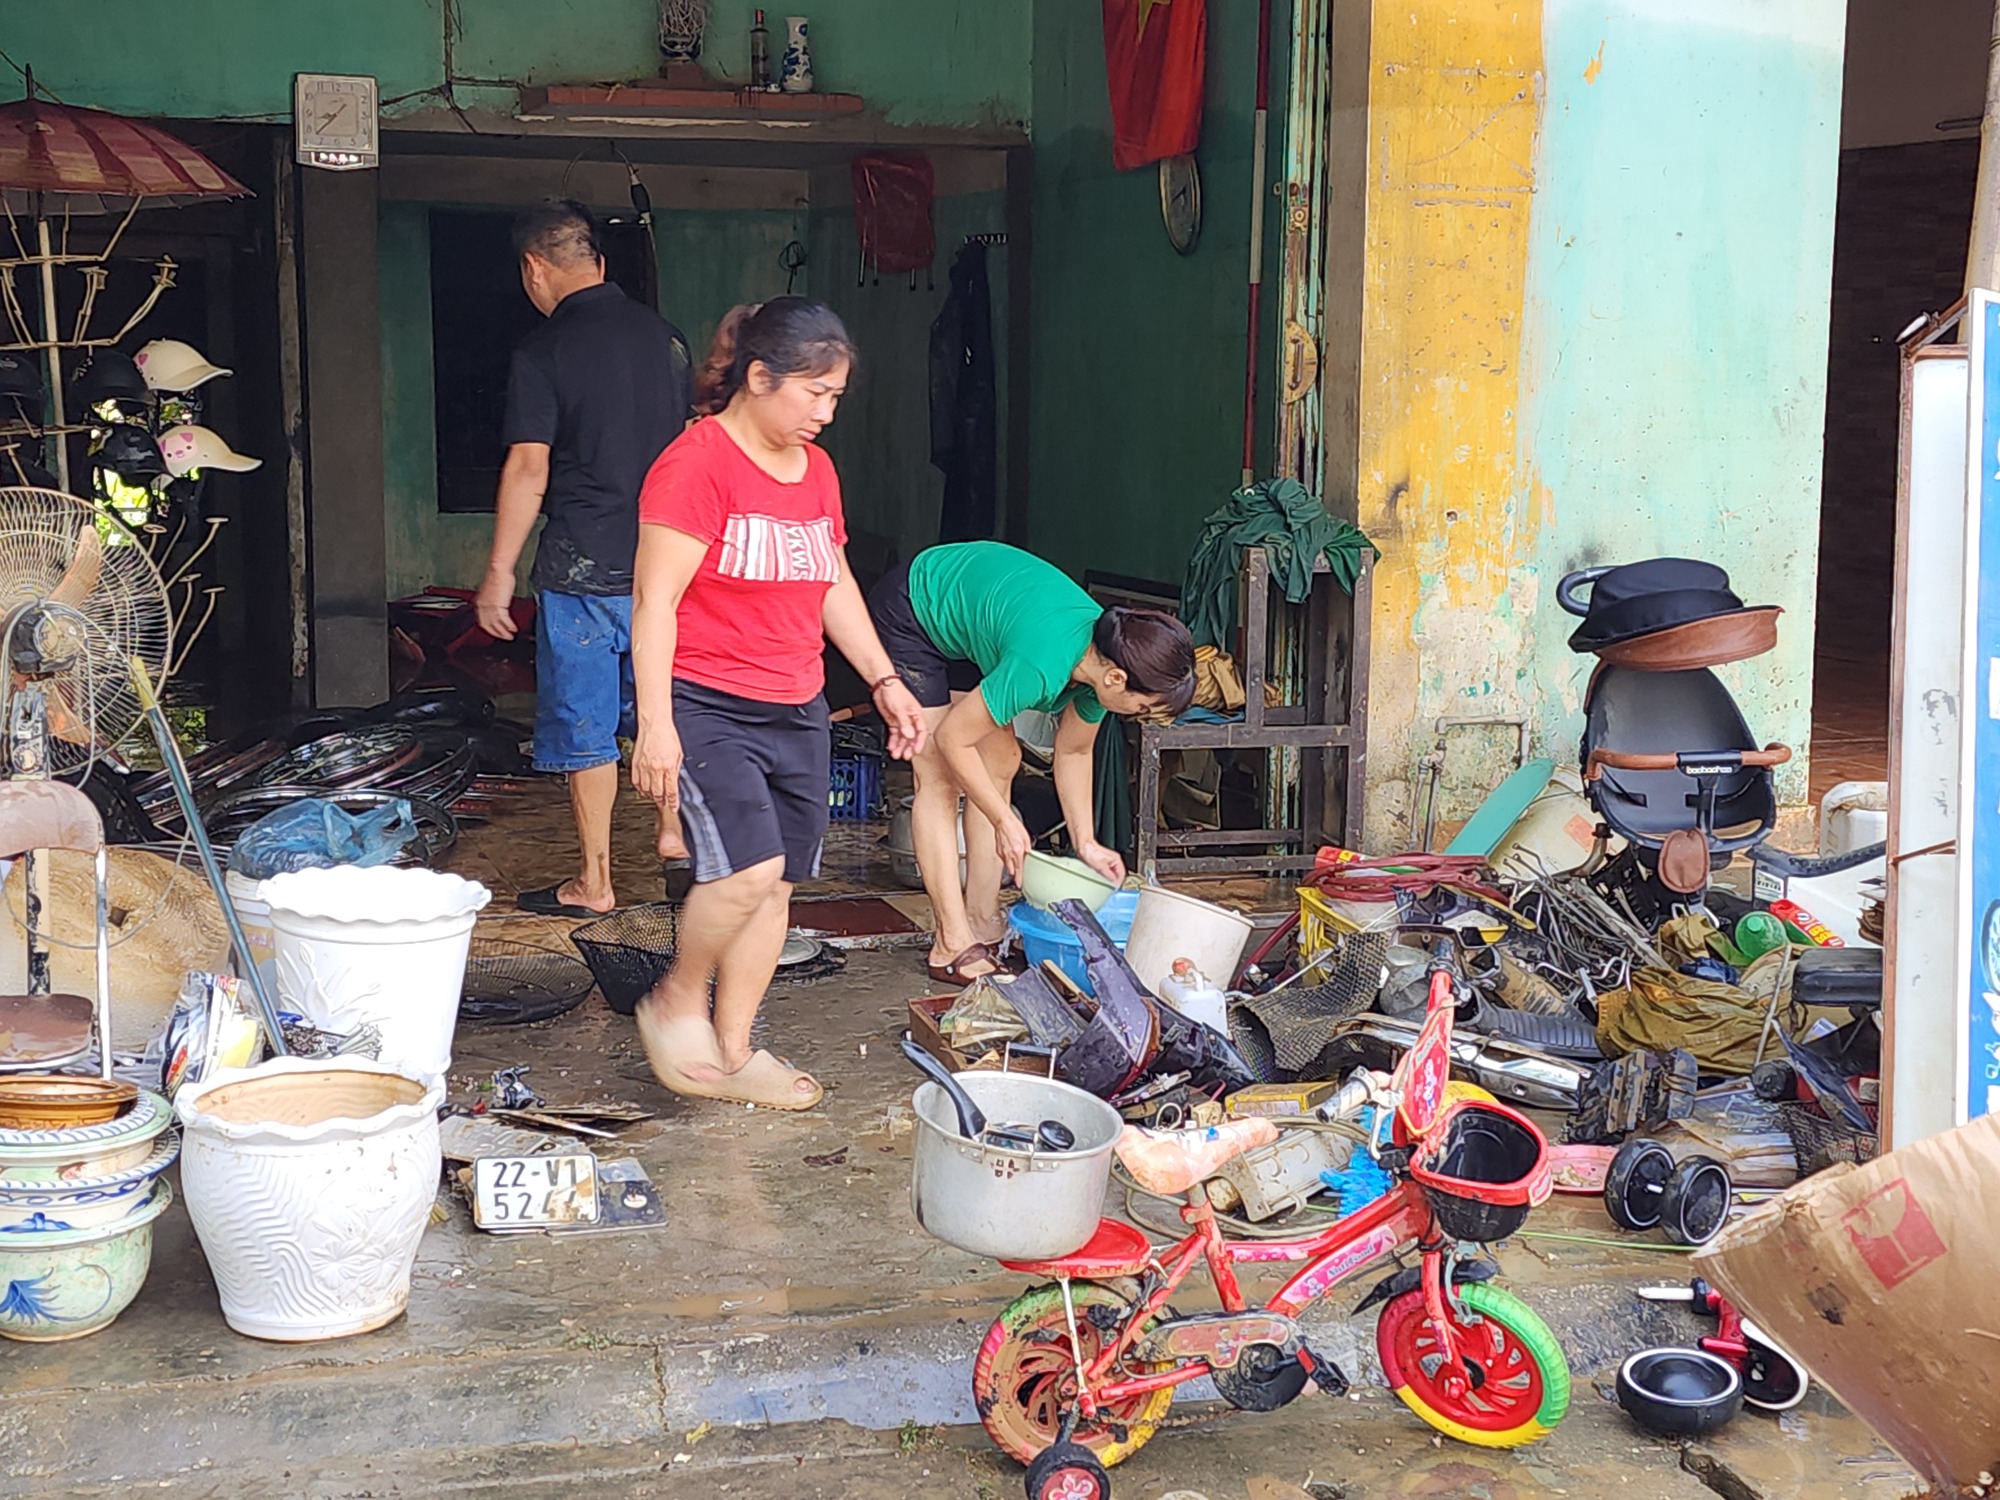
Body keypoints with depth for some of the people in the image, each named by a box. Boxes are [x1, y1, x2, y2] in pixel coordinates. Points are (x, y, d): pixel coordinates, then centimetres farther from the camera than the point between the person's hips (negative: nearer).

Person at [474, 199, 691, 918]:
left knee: (585, 730, 4)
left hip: (583, 568, -5)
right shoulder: (664, 336, 7)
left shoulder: (542, 352, -11)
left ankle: (593, 883, 12)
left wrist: (499, 574, -7)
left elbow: (529, 471, -14)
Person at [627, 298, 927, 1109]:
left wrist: (885, 682, 17)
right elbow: (655, 601, -16)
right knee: (749, 866, -21)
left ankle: (732, 1055, 19)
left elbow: (835, 586, 22)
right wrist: (655, 725, -21)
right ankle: (677, 1002, 4)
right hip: (706, 707, -8)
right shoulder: (696, 463, -13)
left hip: (796, 713, 8)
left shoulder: (814, 468, 12)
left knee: (774, 884, 7)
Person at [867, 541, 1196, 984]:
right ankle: (951, 946, -8)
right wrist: (1005, 821, -19)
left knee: (1001, 761, 5)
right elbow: (952, 738, -27)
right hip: (909, 612, -8)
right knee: (939, 778, -10)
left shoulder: (1104, 654, -15)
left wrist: (1086, 842, 3)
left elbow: (1074, 753, 2)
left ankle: (982, 921, 11)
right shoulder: (1040, 666, -39)